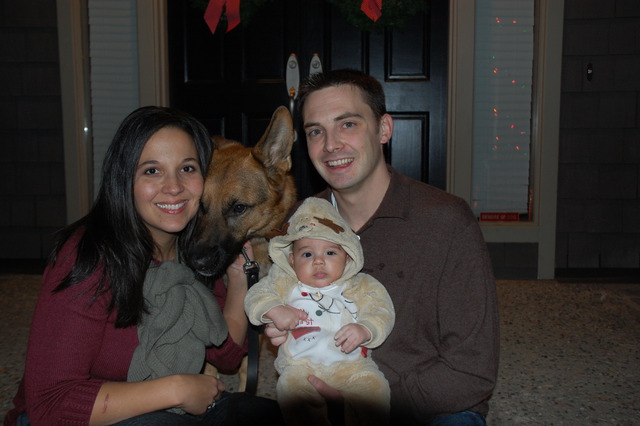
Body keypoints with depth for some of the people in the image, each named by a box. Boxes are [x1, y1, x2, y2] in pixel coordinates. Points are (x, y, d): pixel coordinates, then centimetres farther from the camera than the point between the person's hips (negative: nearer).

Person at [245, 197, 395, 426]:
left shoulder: (360, 286, 11)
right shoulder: (285, 282, 13)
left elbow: (382, 310, 3)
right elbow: (256, 296, 10)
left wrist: (364, 329, -19)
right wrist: (274, 310, -12)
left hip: (351, 364, 0)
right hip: (301, 364, 0)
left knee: (374, 386, -26)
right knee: (289, 387, -30)